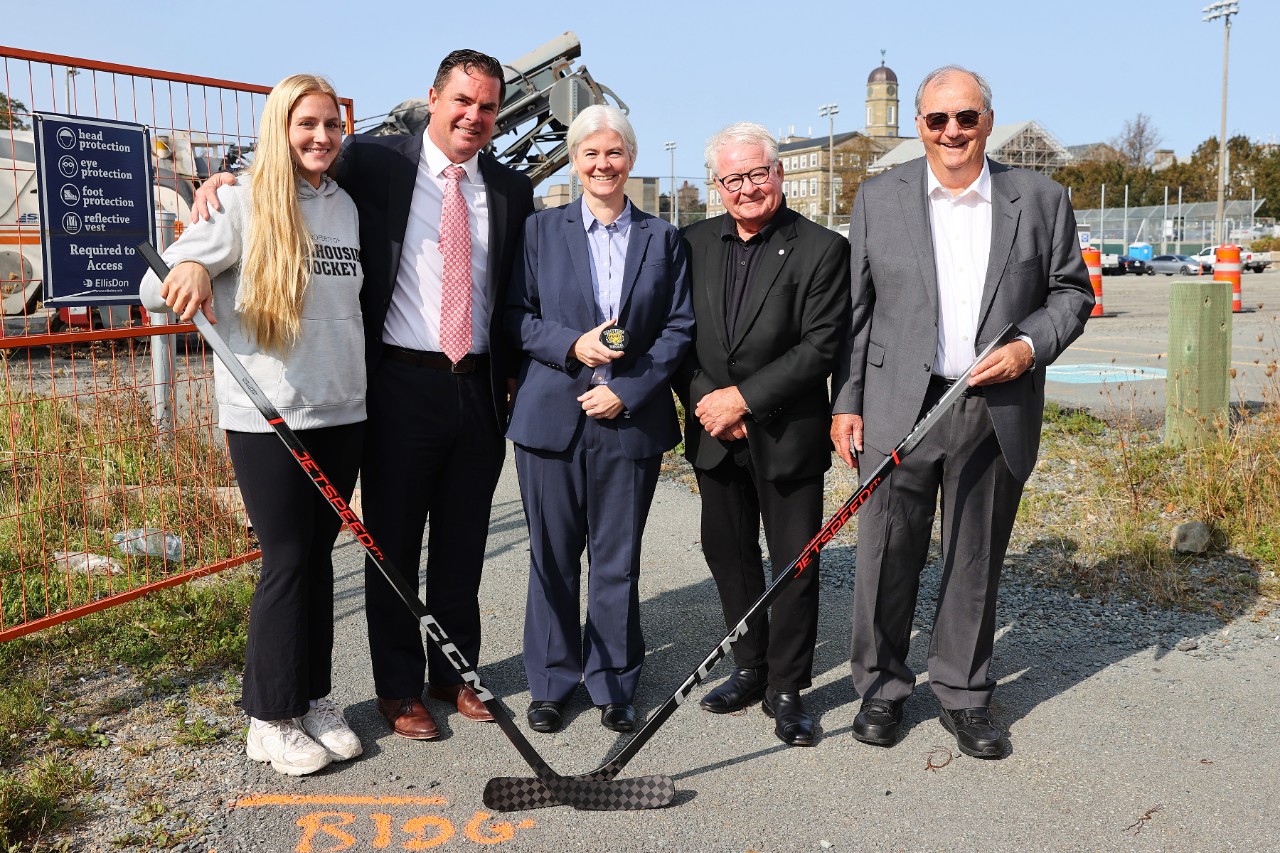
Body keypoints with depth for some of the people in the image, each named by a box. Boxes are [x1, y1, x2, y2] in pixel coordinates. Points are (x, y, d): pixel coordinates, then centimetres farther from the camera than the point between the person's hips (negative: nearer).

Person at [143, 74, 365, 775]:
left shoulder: (345, 204, 11)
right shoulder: (242, 200, -5)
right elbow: (160, 283, -7)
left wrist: (361, 380, 15)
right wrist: (190, 271, -28)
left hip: (342, 408, 5)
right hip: (267, 415, -5)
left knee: (318, 555, 12)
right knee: (287, 559, -1)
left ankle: (314, 696, 25)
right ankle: (271, 718, 14)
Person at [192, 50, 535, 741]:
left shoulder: (512, 192, 9)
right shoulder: (374, 163, -1)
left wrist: (511, 383, 6)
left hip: (479, 390, 3)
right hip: (402, 385, -3)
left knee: (462, 545, 14)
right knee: (393, 544, 7)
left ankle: (455, 672, 32)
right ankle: (398, 688, 24)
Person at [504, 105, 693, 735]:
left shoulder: (662, 238, 9)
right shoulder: (541, 230, 8)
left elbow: (680, 327, 3)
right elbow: (515, 316, 4)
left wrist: (627, 393, -8)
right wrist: (571, 345, -13)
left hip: (630, 422, 0)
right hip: (552, 417, 0)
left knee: (618, 560, 6)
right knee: (552, 557, 7)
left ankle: (613, 683, 22)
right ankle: (550, 682, 22)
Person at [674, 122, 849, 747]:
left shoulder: (822, 249, -8)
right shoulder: (694, 243, 6)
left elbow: (820, 348, -14)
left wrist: (743, 398, -17)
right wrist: (704, 400, -9)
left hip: (787, 434, -4)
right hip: (715, 433, 4)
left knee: (795, 565, 3)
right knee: (728, 555, 14)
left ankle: (787, 689, 18)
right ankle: (751, 668, 32)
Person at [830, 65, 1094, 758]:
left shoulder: (1041, 200, 5)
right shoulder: (879, 199, 4)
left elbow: (1071, 291, 10)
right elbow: (855, 310, 4)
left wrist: (1029, 346, -9)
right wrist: (846, 402, 0)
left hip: (997, 413, 1)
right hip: (899, 409, 0)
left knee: (976, 561, 10)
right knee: (887, 555, 5)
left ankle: (963, 694, 27)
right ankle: (881, 687, 24)